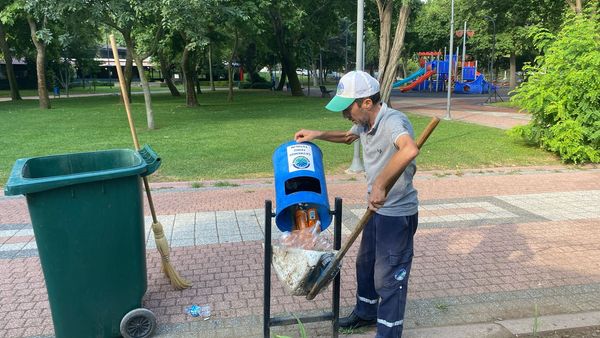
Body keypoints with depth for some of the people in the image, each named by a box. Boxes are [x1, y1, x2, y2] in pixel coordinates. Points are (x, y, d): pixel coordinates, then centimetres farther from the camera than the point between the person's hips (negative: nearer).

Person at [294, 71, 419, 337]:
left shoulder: (392, 121, -26)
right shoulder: (364, 122, 2)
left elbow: (410, 150, -48)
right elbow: (348, 136, 26)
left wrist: (380, 185, -45)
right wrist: (318, 135, 12)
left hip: (398, 213, -9)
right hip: (377, 209, 9)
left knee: (388, 277, 1)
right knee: (365, 263, 23)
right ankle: (365, 313, 45)